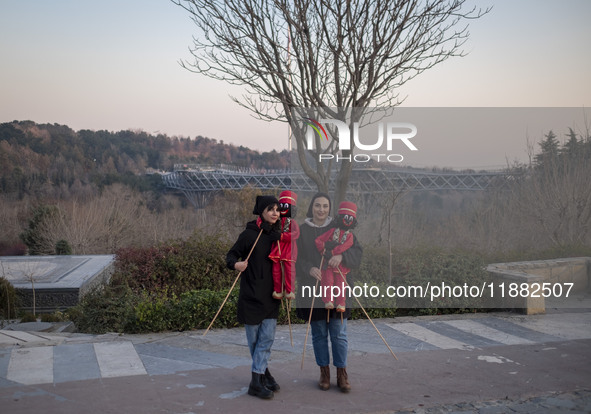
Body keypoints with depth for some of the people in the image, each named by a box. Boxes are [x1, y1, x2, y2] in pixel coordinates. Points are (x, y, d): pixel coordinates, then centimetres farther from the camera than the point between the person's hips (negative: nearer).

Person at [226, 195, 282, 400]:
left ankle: (257, 380, 5)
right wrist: (236, 264, -25)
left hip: (271, 294, 4)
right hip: (251, 294, -4)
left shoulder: (278, 234, 7)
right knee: (254, 338, 4)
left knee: (267, 338, 0)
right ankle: (264, 372, 18)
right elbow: (231, 254, -3)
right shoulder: (249, 234, -7)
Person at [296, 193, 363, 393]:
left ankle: (342, 373, 14)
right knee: (319, 334, 8)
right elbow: (296, 259, -3)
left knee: (339, 334, 2)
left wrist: (342, 256, -22)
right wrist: (309, 269, -22)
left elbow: (357, 251, -3)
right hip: (313, 290, 0)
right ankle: (324, 372, 21)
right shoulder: (301, 231, 3)